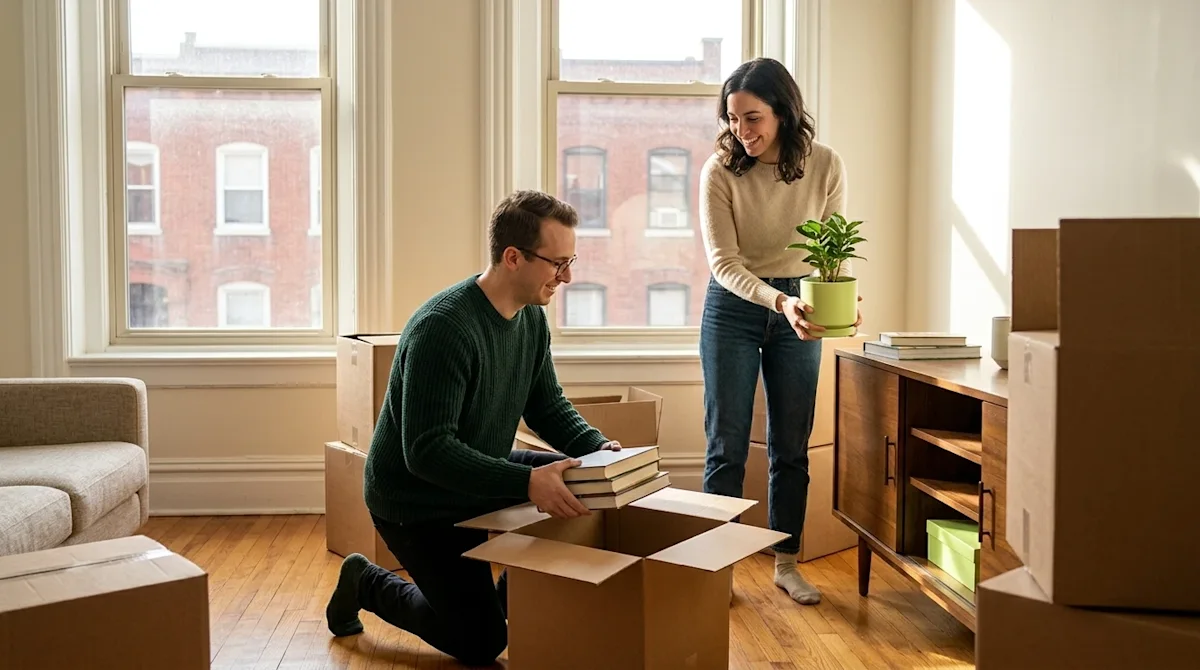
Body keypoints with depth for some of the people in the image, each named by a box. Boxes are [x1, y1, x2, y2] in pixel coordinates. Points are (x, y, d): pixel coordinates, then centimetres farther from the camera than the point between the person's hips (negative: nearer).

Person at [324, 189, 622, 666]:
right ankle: (367, 584, 16)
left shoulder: (532, 317, -4)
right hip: (418, 502, -8)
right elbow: (427, 452, -34)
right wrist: (526, 482, -43)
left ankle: (509, 593, 16)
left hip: (485, 473, 8)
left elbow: (547, 405, 6)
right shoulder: (443, 328, -31)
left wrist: (598, 447, -13)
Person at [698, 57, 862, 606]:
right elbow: (723, 263, -20)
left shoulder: (825, 165, -10)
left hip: (799, 311, 2)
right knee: (726, 447, 1)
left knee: (791, 447, 10)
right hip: (734, 310, -2)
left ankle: (787, 564, 24)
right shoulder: (720, 171, -16)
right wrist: (778, 300, -36)